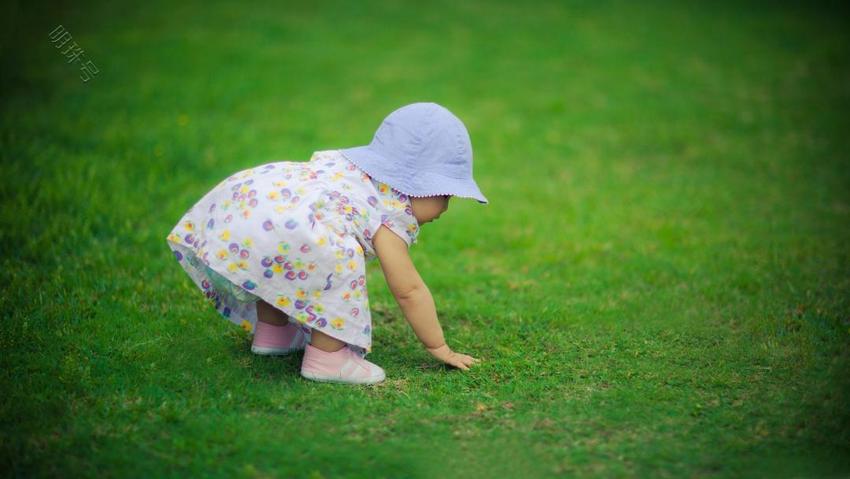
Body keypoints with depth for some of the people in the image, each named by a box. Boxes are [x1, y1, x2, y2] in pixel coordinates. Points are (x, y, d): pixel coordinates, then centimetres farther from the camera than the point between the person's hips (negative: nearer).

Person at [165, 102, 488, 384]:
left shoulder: (345, 163, 29)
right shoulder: (392, 214, 4)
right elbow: (409, 290, 7)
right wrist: (439, 347, 18)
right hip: (270, 229, -10)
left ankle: (272, 330, 46)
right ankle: (327, 356, -3)